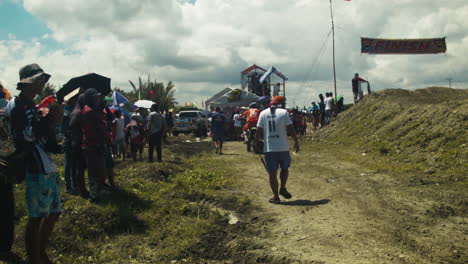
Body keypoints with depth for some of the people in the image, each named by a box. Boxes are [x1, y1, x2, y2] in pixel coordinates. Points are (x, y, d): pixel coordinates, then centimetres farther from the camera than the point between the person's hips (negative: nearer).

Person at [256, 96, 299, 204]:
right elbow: (290, 129, -5)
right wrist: (296, 142, 4)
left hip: (269, 148, 2)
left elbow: (259, 130, 3)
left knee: (272, 173, 7)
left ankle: (276, 197, 10)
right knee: (285, 169, 21)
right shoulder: (283, 112, -2)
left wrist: (257, 142, 14)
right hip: (283, 147, -1)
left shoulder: (263, 113, 6)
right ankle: (283, 188, 12)